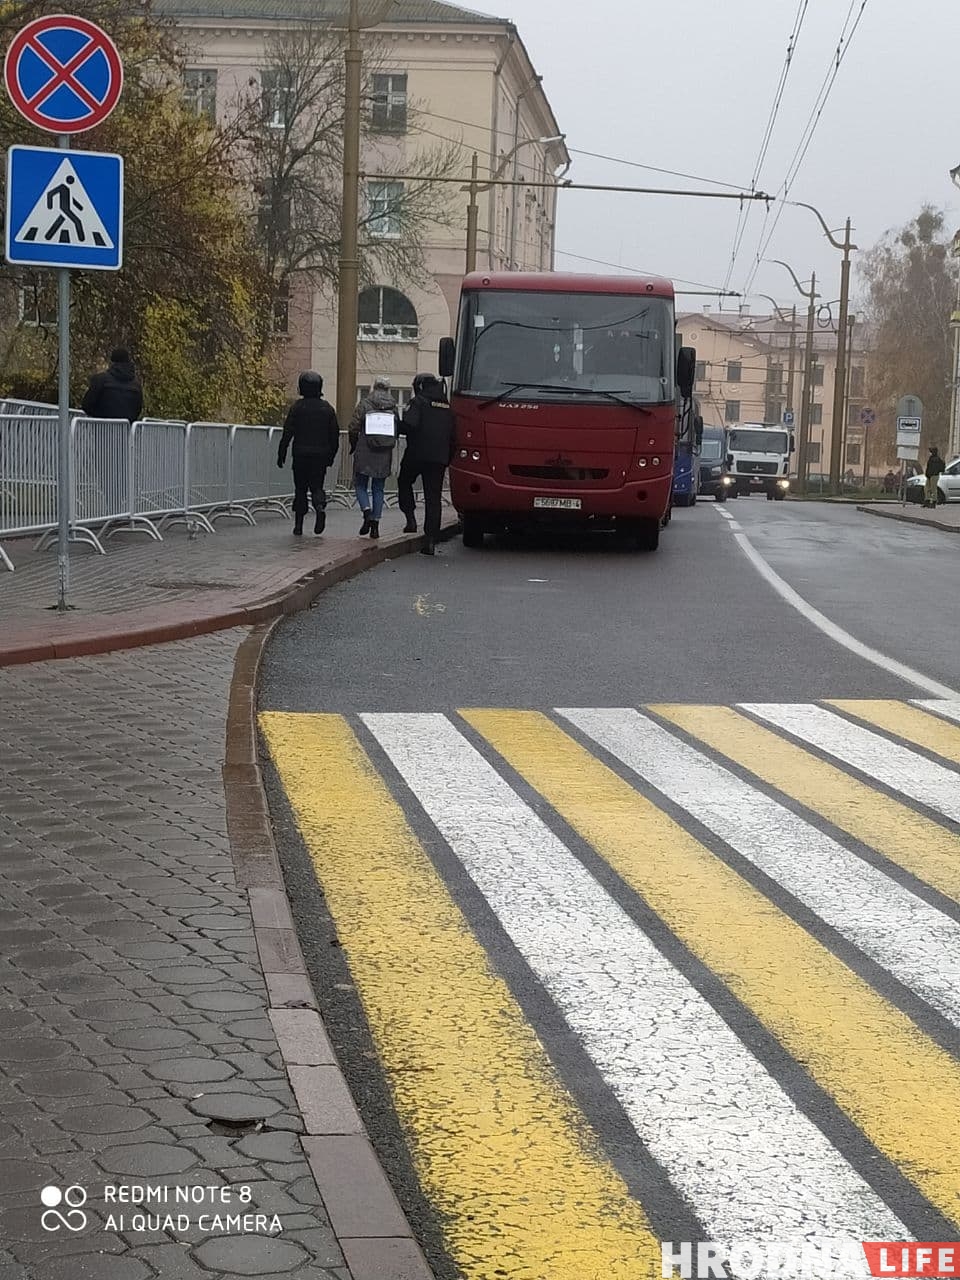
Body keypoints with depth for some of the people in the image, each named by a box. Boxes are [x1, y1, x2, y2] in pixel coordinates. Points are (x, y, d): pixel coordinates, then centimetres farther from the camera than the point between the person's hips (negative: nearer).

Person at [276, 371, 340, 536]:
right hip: (321, 455, 2)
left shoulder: (297, 407, -4)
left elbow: (287, 433, -6)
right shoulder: (327, 408, 5)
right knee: (316, 486, 9)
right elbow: (335, 434, 7)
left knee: (300, 489, 7)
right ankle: (320, 507, -23)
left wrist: (281, 454, -1)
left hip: (301, 454, -2)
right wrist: (331, 456, 16)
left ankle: (298, 526, 7)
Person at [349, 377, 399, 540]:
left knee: (360, 484, 9)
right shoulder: (393, 407, 4)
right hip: (385, 455, 3)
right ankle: (375, 523, 5)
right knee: (378, 488, 10)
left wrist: (353, 445, 10)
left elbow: (353, 427, -5)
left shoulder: (365, 404, -5)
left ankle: (367, 511, -15)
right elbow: (398, 430, 7)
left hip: (365, 453, -3)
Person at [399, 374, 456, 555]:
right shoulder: (447, 407, 14)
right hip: (439, 458, 4)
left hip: (417, 454, -4)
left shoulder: (418, 402, -5)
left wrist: (398, 428, 2)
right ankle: (431, 540, -1)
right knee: (433, 497, 4)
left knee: (404, 482, 22)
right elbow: (452, 436, 14)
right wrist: (448, 459, 19)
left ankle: (411, 519, 6)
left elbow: (409, 425, -19)